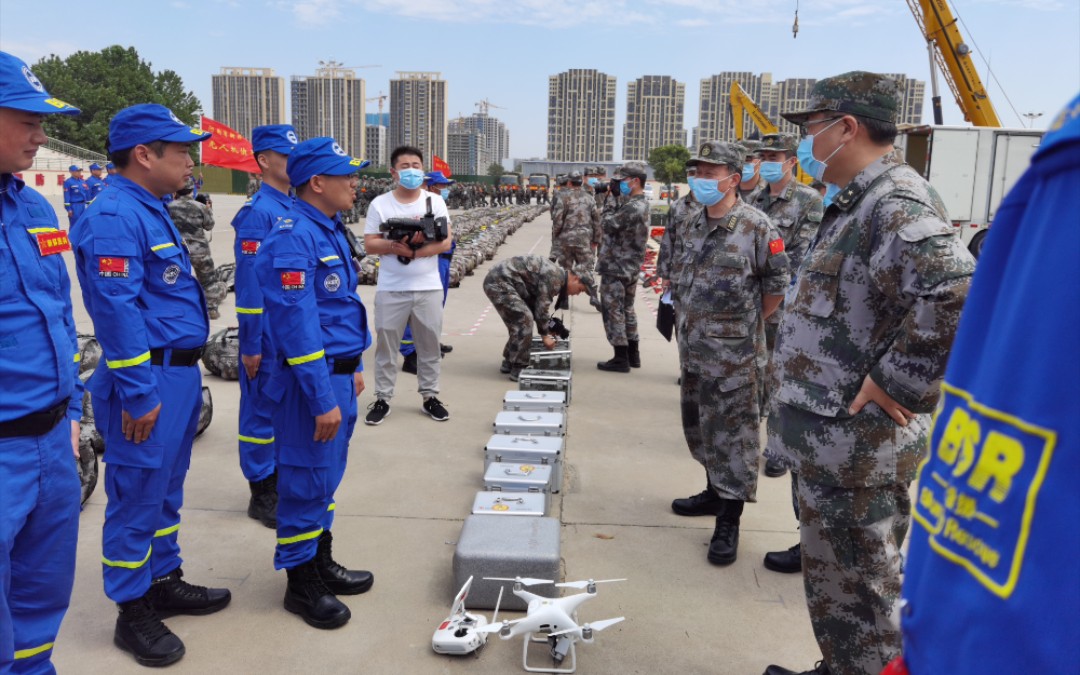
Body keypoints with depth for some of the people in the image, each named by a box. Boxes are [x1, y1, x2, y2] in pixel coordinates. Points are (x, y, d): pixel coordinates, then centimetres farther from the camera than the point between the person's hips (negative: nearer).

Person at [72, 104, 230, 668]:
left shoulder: (150, 211, 14)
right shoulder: (114, 218, -17)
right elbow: (117, 311, -22)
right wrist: (139, 394, -22)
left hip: (180, 374, 10)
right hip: (149, 380, -10)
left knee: (165, 488, 19)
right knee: (137, 495, 2)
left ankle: (164, 580, 33)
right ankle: (133, 613, 15)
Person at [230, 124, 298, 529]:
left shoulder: (297, 208, 10)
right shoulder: (257, 213, -14)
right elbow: (249, 282, -15)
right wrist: (251, 345, -15)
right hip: (269, 332, -8)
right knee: (263, 411, 5)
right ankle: (262, 495, 18)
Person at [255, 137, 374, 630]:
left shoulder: (330, 229, 11)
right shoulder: (293, 238, -19)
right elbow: (297, 326, -23)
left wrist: (354, 367, 20)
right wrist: (323, 400, -22)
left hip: (339, 374, 9)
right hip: (312, 381, -9)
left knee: (326, 476, 19)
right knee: (306, 480, 4)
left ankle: (322, 564, 34)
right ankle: (301, 585, 20)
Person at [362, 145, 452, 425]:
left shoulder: (435, 202, 2)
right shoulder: (380, 204, 0)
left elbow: (446, 242, -5)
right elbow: (369, 245, -4)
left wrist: (413, 251, -16)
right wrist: (397, 245, -20)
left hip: (428, 288, 1)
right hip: (391, 289, -1)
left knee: (429, 344, 10)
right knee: (386, 345, 6)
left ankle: (430, 396, 22)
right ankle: (382, 399, 17)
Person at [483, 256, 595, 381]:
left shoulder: (557, 276, 16)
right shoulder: (555, 277, -16)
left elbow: (535, 305, 24)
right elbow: (542, 307, -14)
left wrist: (549, 329, 22)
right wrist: (545, 335, -4)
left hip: (495, 281, 11)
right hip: (500, 282, -11)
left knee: (518, 321, 16)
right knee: (524, 319, -13)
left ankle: (508, 363, 26)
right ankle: (519, 368, -8)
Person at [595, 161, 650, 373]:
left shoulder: (632, 208, -22)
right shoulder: (641, 204, 11)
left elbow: (610, 225, -20)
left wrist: (608, 210, -5)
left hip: (616, 269, -10)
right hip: (630, 268, 10)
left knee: (613, 311, -2)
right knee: (627, 310, 17)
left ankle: (621, 359, 2)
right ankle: (632, 355, 25)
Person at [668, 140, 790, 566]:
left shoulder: (755, 226, -14)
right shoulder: (693, 223, 9)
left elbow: (777, 285, -7)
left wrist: (745, 324, 0)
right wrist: (690, 322, 14)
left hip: (733, 355, -8)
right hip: (693, 350, 8)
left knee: (732, 434, 0)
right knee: (699, 427, 19)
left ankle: (728, 522, 9)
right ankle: (715, 493, 38)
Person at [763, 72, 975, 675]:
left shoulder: (896, 203, -20)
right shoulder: (859, 203, 12)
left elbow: (960, 294, -36)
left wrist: (895, 382, -27)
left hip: (857, 447, -10)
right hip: (835, 438, 10)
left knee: (856, 591, 6)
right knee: (833, 579, 24)